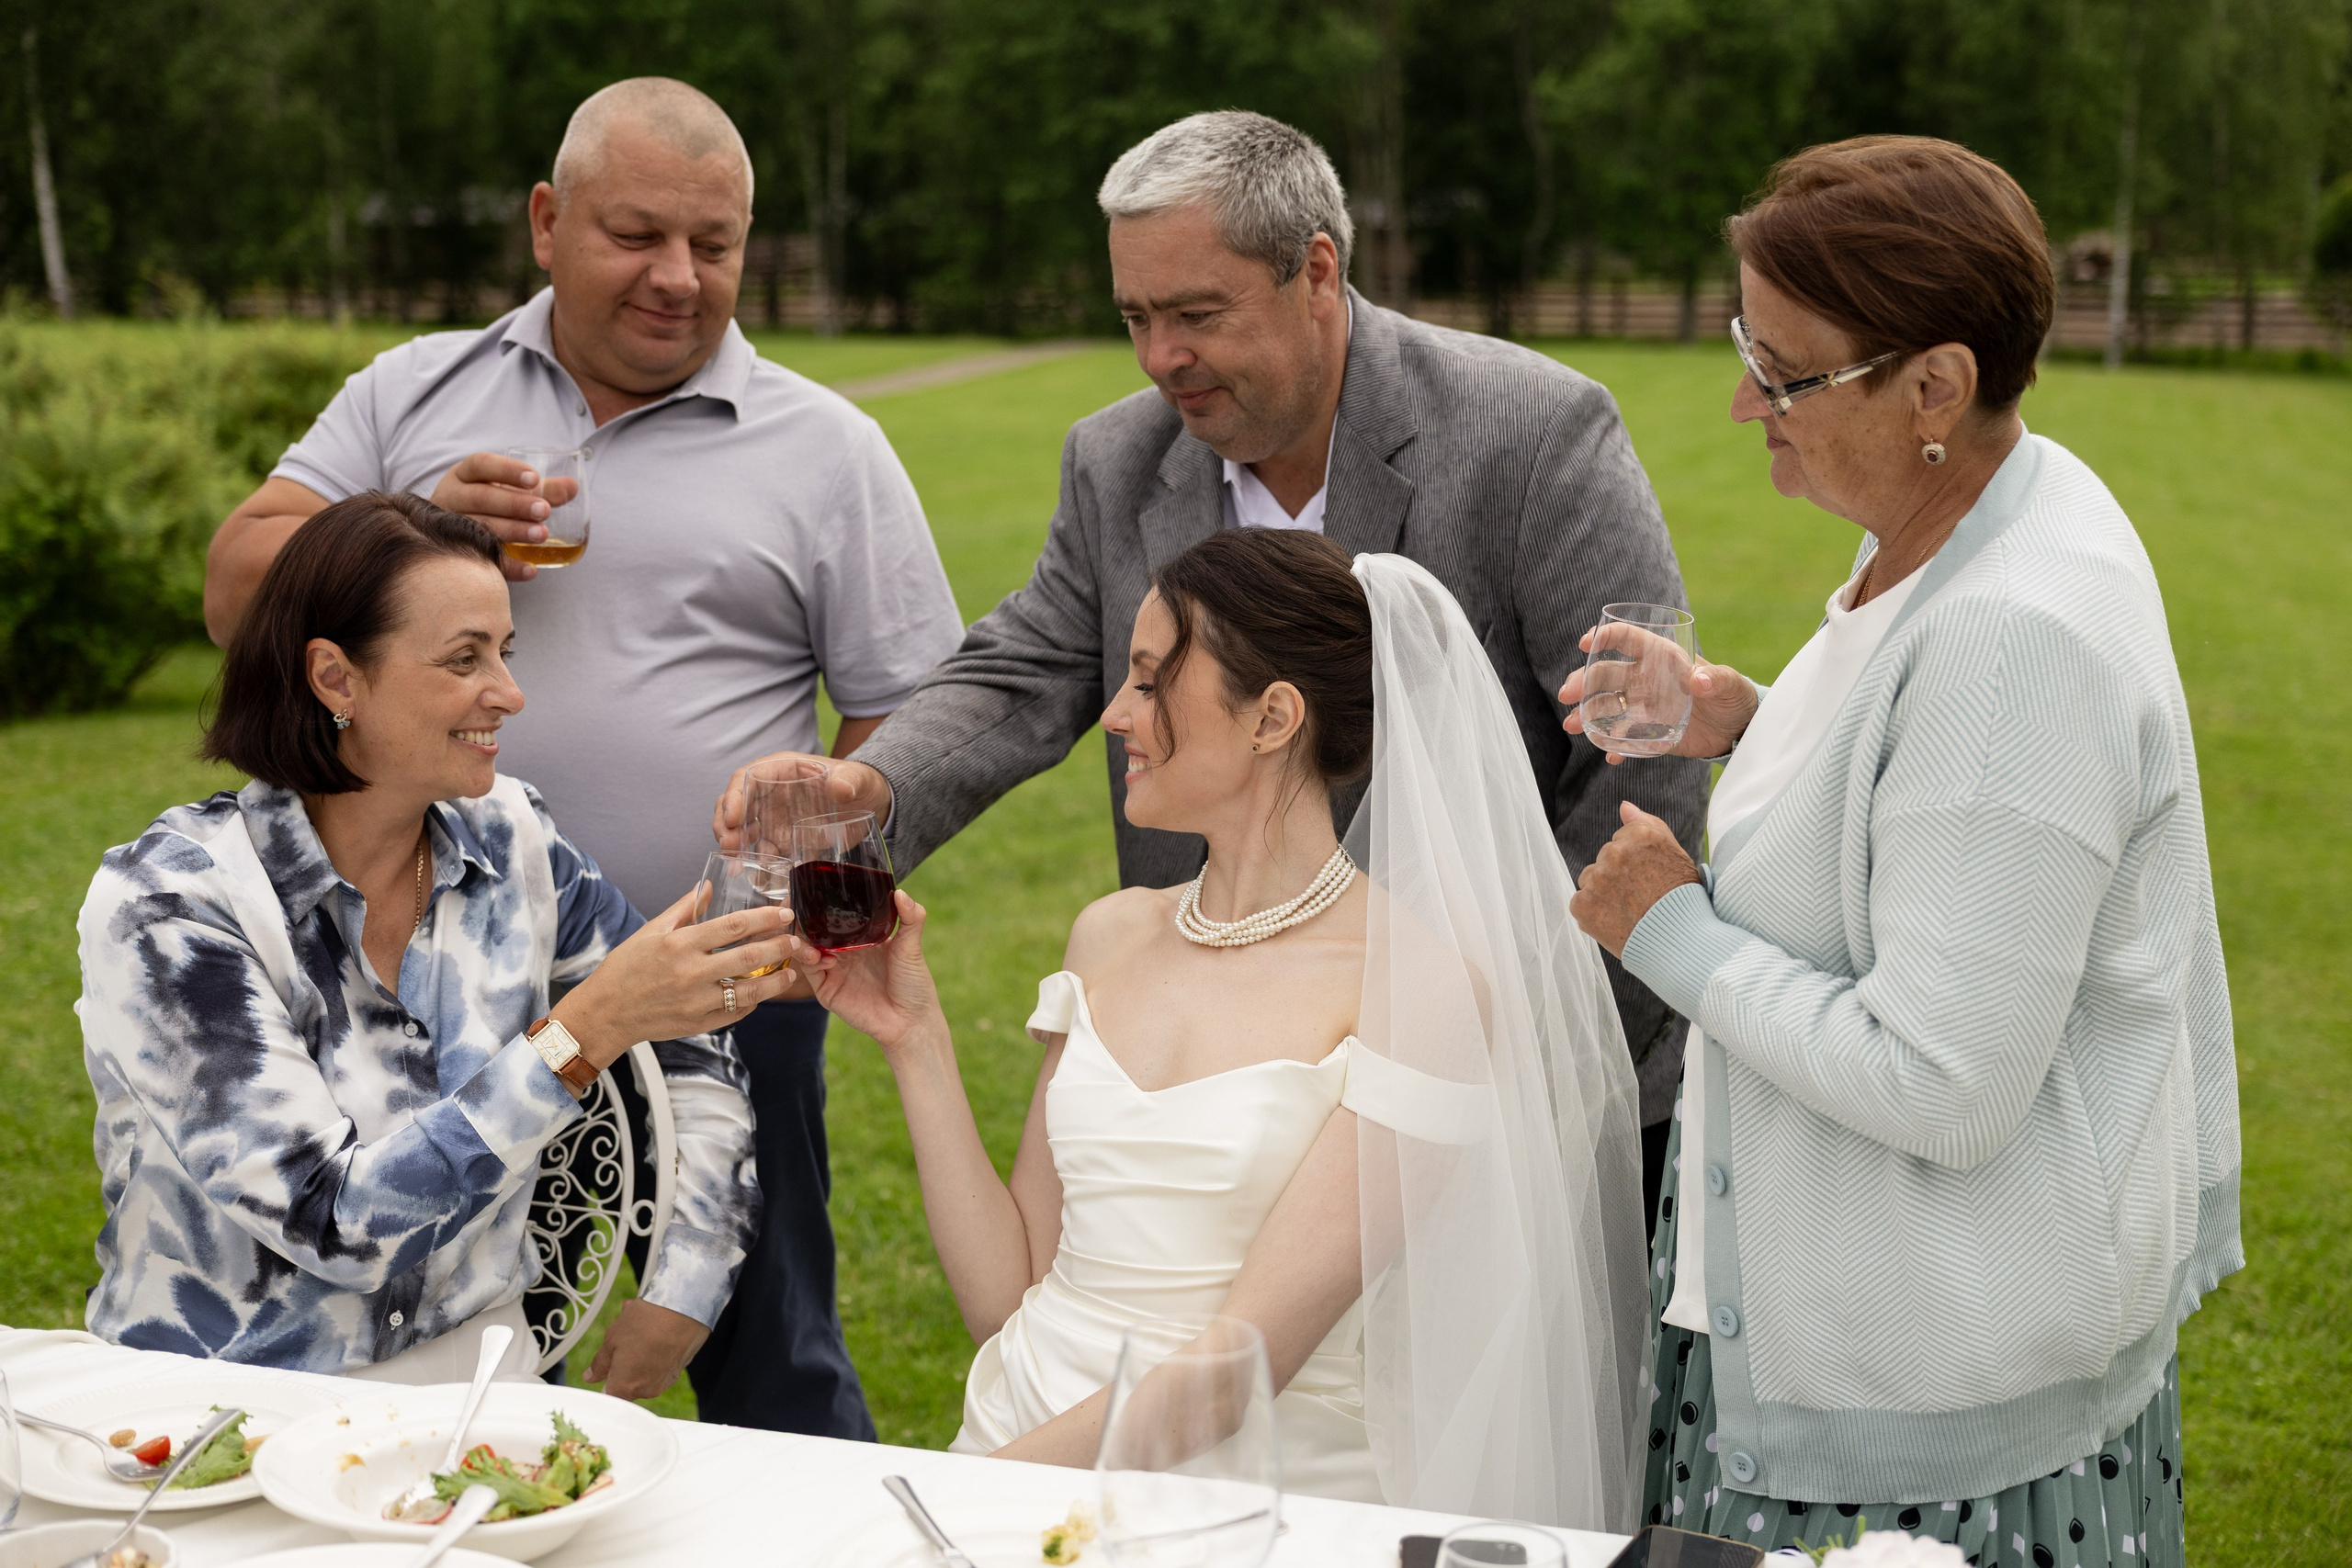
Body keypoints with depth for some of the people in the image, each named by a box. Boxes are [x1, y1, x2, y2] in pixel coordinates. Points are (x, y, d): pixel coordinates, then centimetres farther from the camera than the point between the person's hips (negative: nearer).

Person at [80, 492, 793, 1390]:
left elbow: (696, 1050, 12)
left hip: (476, 1381, 4)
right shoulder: (167, 901, -15)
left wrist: (682, 1294, 1)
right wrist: (587, 1029, -28)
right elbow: (331, 1222, -23)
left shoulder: (509, 839, 0)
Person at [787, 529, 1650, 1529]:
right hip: (1020, 1460, 5)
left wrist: (988, 1487, -17)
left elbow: (1239, 1361, -14)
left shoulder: (1422, 986, -9)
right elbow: (1009, 1297, 10)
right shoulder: (1112, 936, 11)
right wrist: (915, 1041, 6)